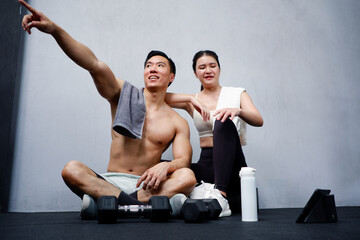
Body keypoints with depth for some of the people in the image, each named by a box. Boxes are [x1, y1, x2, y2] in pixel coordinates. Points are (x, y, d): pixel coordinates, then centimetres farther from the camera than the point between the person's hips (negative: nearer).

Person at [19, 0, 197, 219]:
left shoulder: (178, 122, 7)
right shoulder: (123, 94, 6)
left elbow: (184, 160, -1)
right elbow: (94, 65, -10)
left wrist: (165, 166, -26)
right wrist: (54, 30, -23)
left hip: (147, 186, 0)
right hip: (110, 181, 0)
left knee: (187, 177, -29)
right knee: (72, 169, -27)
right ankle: (144, 206, -35)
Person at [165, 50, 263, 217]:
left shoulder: (237, 93, 10)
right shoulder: (193, 101, 14)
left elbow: (259, 121, -8)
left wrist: (238, 111, -30)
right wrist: (191, 99, -16)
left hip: (230, 166, -1)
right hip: (206, 164, 2)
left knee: (223, 121, -33)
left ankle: (220, 193, -42)